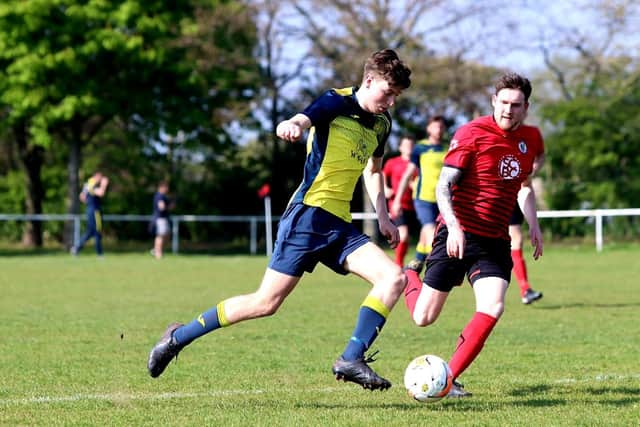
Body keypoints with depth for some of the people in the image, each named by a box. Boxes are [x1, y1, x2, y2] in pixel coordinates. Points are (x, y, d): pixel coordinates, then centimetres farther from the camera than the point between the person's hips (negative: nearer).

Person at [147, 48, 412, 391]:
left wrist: (383, 216, 22)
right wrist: (291, 127, -48)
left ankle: (351, 360, -13)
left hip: (340, 225, 8)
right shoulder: (337, 102, -7)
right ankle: (179, 337, 6)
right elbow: (301, 121, -24)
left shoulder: (381, 124, 16)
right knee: (266, 302, -9)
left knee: (394, 278, -11)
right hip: (309, 214, -8)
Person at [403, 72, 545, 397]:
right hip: (458, 235, -4)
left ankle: (447, 379, -12)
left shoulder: (531, 139, 7)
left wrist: (533, 226, 16)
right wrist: (453, 227, -27)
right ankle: (409, 278, 37)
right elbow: (443, 185, -13)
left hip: (495, 242, 4)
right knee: (423, 318, 0)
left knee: (493, 307, -20)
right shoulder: (472, 133, -10)